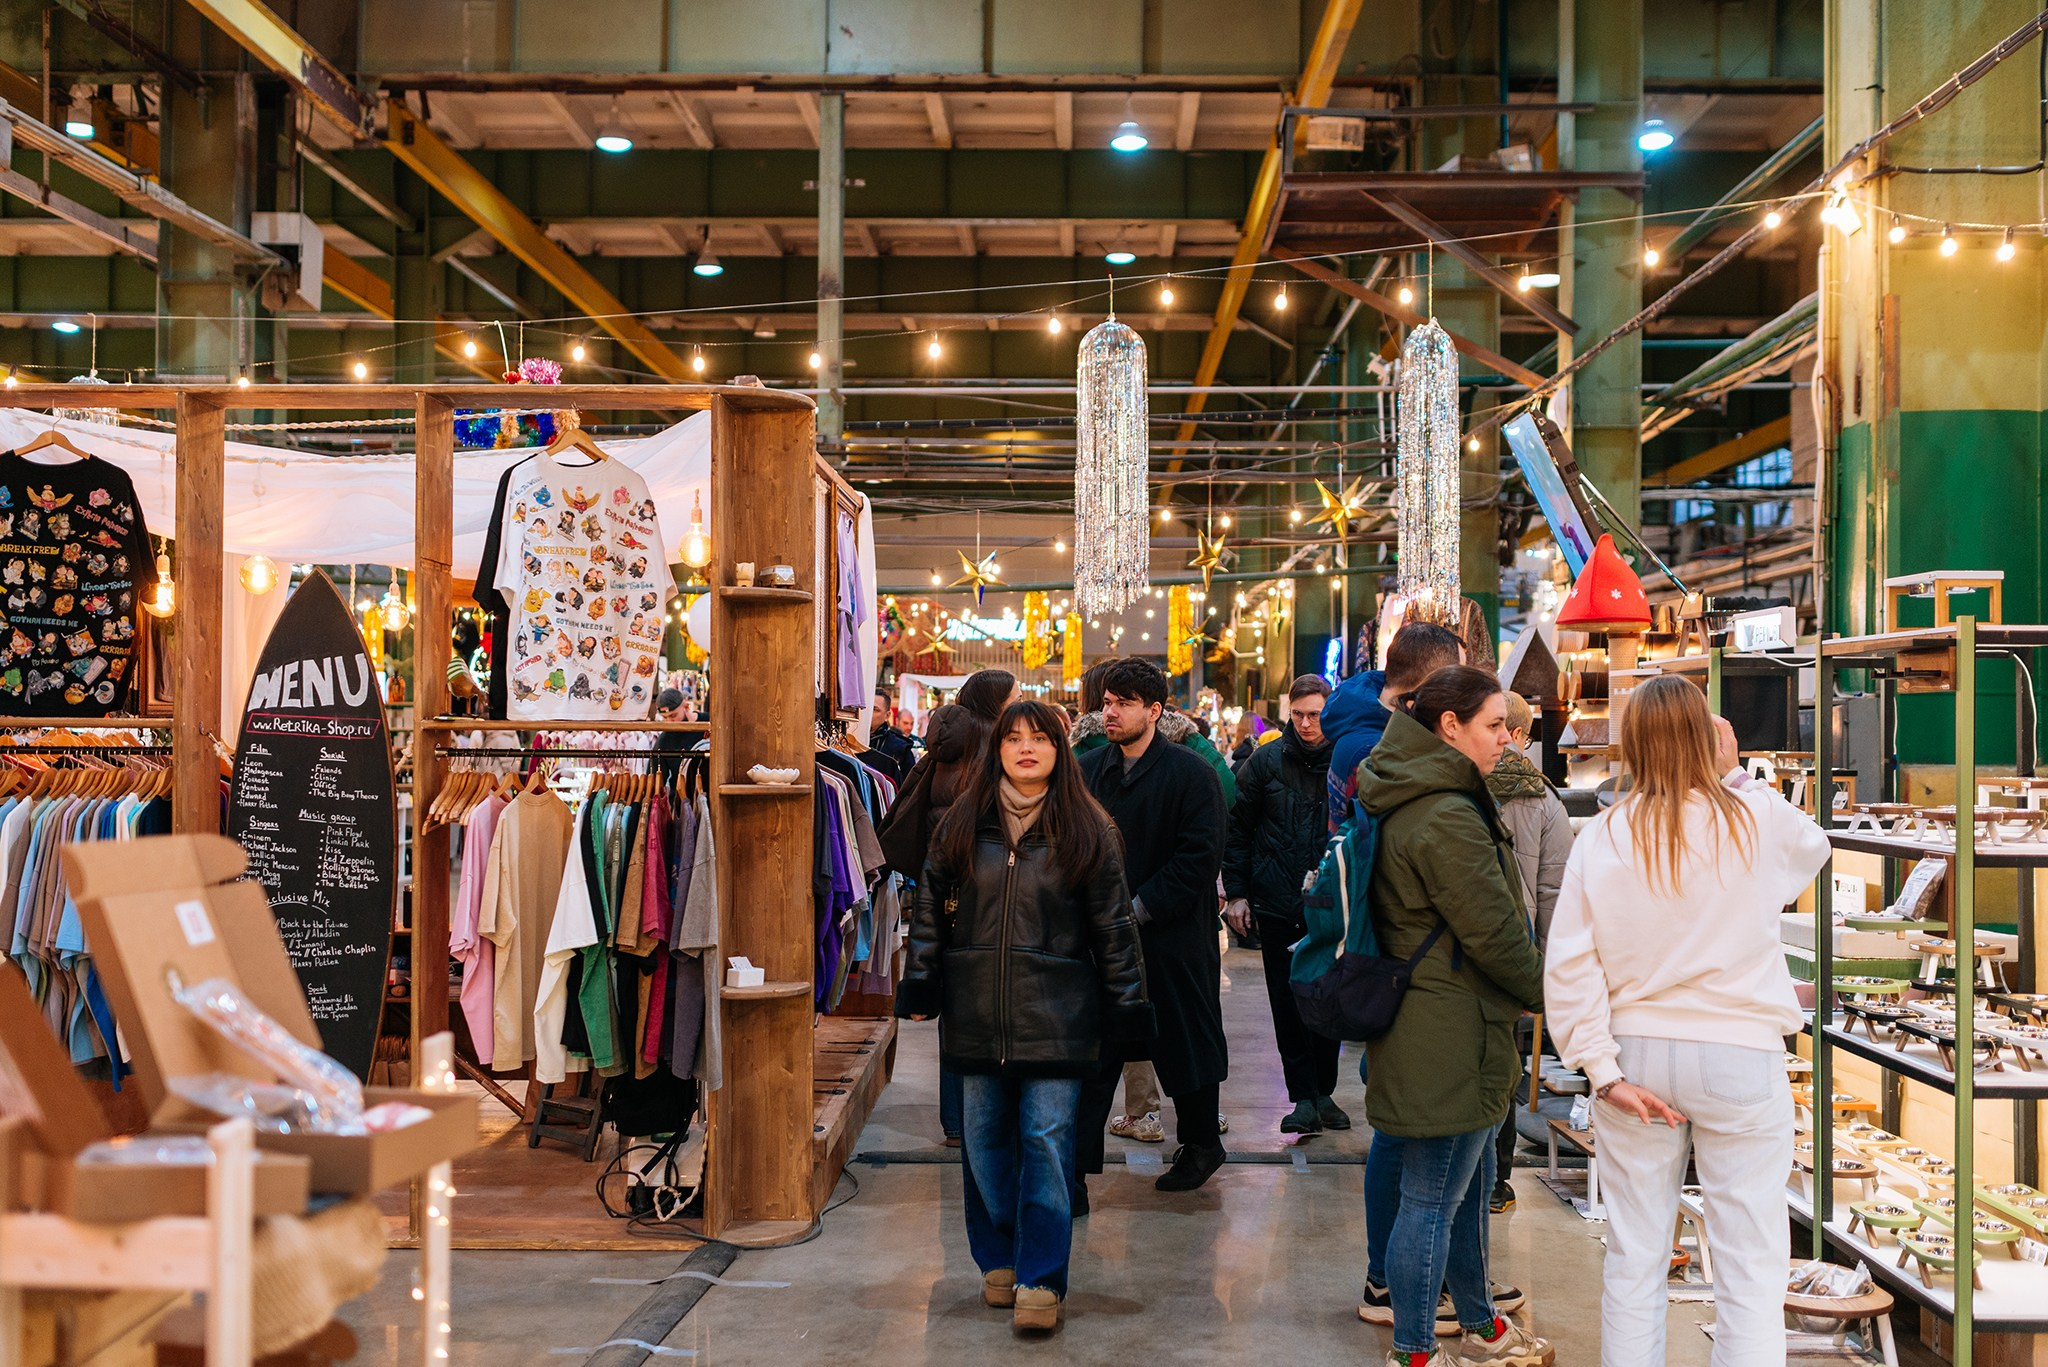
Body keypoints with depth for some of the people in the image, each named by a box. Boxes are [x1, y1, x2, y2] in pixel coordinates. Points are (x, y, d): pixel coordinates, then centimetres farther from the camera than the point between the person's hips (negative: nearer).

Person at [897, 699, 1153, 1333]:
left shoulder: (1086, 830, 1)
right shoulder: (960, 826, 6)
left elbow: (1114, 924, 2)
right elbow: (930, 909, 10)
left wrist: (1127, 1007, 0)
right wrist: (919, 988, 5)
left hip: (1054, 1014, -3)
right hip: (976, 1013, 3)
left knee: (1046, 1140, -5)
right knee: (985, 1138, 10)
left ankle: (1041, 1280, 3)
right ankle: (998, 1261, 26)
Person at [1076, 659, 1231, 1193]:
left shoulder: (1190, 774, -8)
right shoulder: (1088, 770, 6)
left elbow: (1200, 858, -14)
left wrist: (1139, 909, -16)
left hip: (1174, 936, -4)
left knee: (1185, 1043, 10)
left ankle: (1201, 1143, 30)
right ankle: (1076, 1163, 8)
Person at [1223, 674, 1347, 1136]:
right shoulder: (1266, 762, 0)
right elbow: (1238, 829, 5)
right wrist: (1236, 892, 0)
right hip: (1278, 905, 0)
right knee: (1288, 1003, 3)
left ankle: (1323, 1092, 21)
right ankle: (1305, 1097, 9)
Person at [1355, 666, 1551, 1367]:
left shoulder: (1400, 796, 10)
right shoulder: (1447, 818, -22)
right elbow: (1495, 935, -18)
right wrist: (1551, 992, -4)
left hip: (1410, 1013, 11)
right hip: (1449, 1027, -11)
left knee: (1467, 1175, 21)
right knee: (1433, 1197, -1)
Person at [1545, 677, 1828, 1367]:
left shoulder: (1601, 837, -3)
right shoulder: (1759, 818, -6)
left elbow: (1569, 966, -7)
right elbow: (1813, 849, 18)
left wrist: (1605, 1071, -3)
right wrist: (1734, 777, 18)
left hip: (1637, 1053, 2)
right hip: (1739, 1056, -2)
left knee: (1634, 1262, 12)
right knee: (1750, 1270, 5)